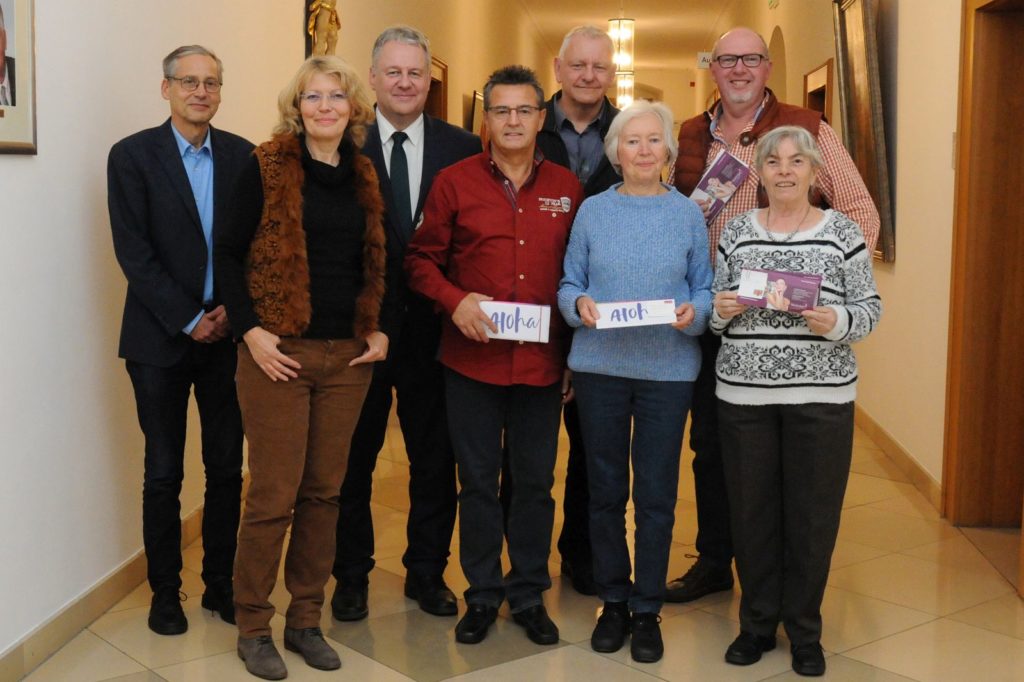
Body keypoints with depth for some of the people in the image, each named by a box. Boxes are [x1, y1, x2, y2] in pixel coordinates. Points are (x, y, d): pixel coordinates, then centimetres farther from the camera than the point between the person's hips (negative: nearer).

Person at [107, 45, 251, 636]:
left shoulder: (242, 155, 5)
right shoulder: (132, 156, -3)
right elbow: (133, 251, -8)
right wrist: (188, 320, -12)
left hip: (227, 334, 3)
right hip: (161, 337, -2)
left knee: (227, 469, 7)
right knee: (164, 472, 7)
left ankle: (221, 584, 21)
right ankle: (165, 592, 20)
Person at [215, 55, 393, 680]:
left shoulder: (364, 176, 11)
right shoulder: (267, 167, -3)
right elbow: (230, 253, -3)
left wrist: (381, 330, 3)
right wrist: (250, 329, -12)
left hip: (348, 354, 5)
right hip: (279, 351, -4)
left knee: (325, 491, 10)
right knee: (274, 495, -1)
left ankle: (306, 619, 23)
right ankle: (253, 626, 16)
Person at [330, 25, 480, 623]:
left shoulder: (463, 148, 2)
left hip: (433, 326, 1)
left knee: (435, 457, 12)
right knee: (354, 456, 12)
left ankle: (428, 572, 29)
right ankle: (352, 574, 28)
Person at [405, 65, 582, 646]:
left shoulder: (567, 188, 5)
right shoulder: (455, 182, 0)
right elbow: (422, 259, 4)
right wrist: (455, 300, -15)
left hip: (542, 360, 1)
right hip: (473, 358, -1)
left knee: (535, 482, 11)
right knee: (479, 480, 9)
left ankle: (529, 594, 26)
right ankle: (483, 594, 24)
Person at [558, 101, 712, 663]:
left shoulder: (688, 213, 5)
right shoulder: (593, 211, 5)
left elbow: (705, 290, 5)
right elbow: (569, 284, 5)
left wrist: (694, 312, -16)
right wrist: (579, 304, -16)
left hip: (668, 369, 0)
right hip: (599, 365, 1)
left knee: (656, 495, 4)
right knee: (605, 490, 9)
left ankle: (647, 610, 19)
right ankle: (613, 601, 25)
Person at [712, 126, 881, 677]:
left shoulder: (842, 231, 1)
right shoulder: (737, 230, 7)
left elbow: (870, 309, 1)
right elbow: (715, 309, 11)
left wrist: (836, 321, -19)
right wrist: (720, 311, -11)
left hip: (821, 395, -1)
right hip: (743, 393, 2)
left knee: (813, 516, 5)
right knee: (751, 512, 8)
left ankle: (804, 631, 23)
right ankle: (757, 623, 26)